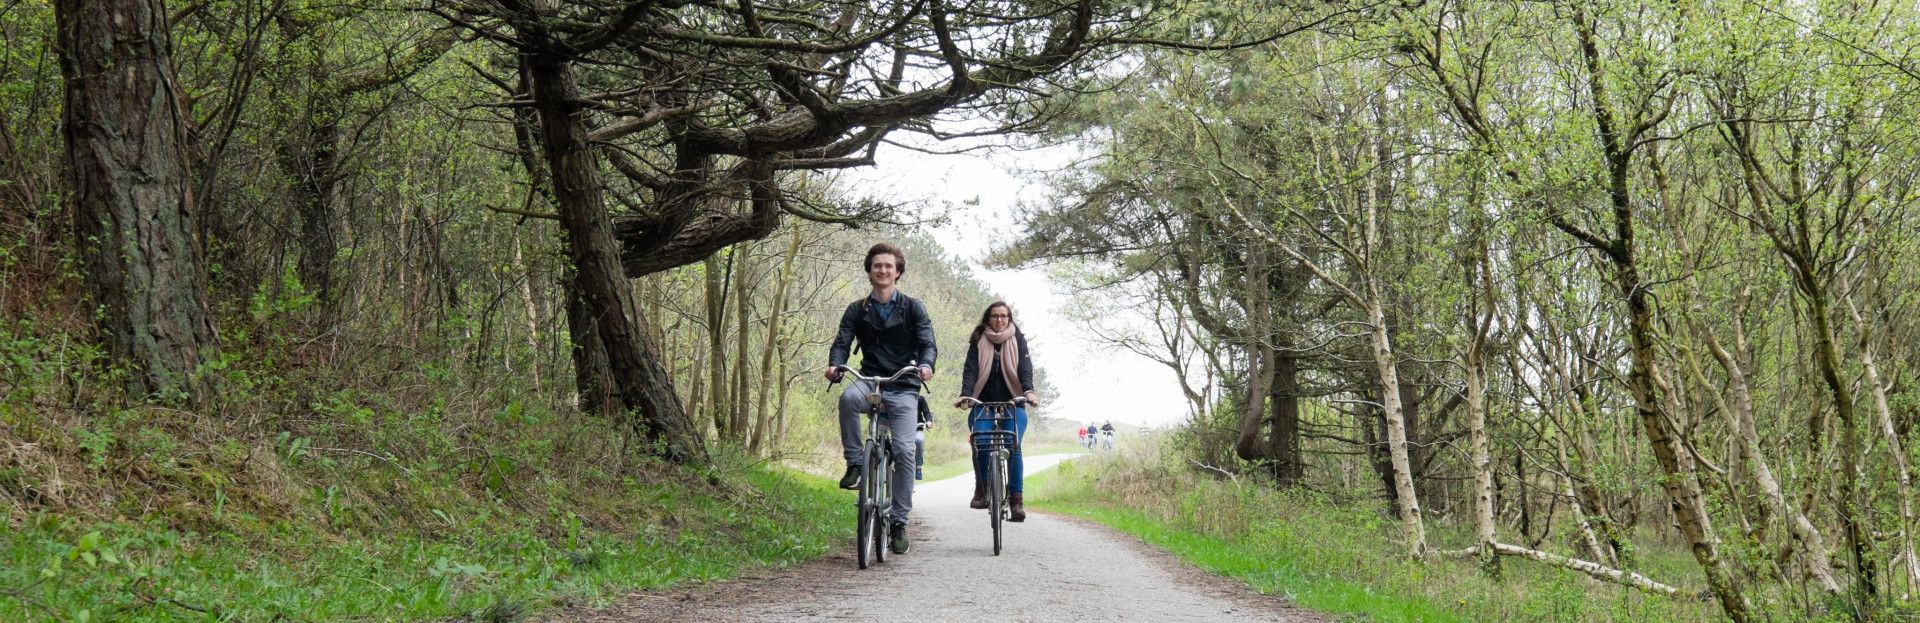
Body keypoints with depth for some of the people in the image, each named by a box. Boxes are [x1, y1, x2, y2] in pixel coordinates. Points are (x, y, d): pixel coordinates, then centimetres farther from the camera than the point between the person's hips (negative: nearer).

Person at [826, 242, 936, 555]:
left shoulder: (912, 308, 4)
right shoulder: (857, 311, 8)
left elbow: (927, 343, -5)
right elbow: (842, 342, 0)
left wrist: (926, 365, -28)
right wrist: (834, 365, -23)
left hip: (903, 388, -1)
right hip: (870, 381, 1)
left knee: (904, 451, -15)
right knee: (848, 397, -36)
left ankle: (898, 521, -6)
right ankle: (855, 464, -21)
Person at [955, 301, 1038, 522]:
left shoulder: (1018, 339, 7)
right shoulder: (979, 340, 7)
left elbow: (1025, 367, -6)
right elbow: (970, 369, -4)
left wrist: (1029, 391, -25)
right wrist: (965, 394, -22)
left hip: (1012, 403, 0)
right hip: (983, 403, 0)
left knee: (1013, 446, -18)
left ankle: (1016, 498, -15)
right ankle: (981, 489, -3)